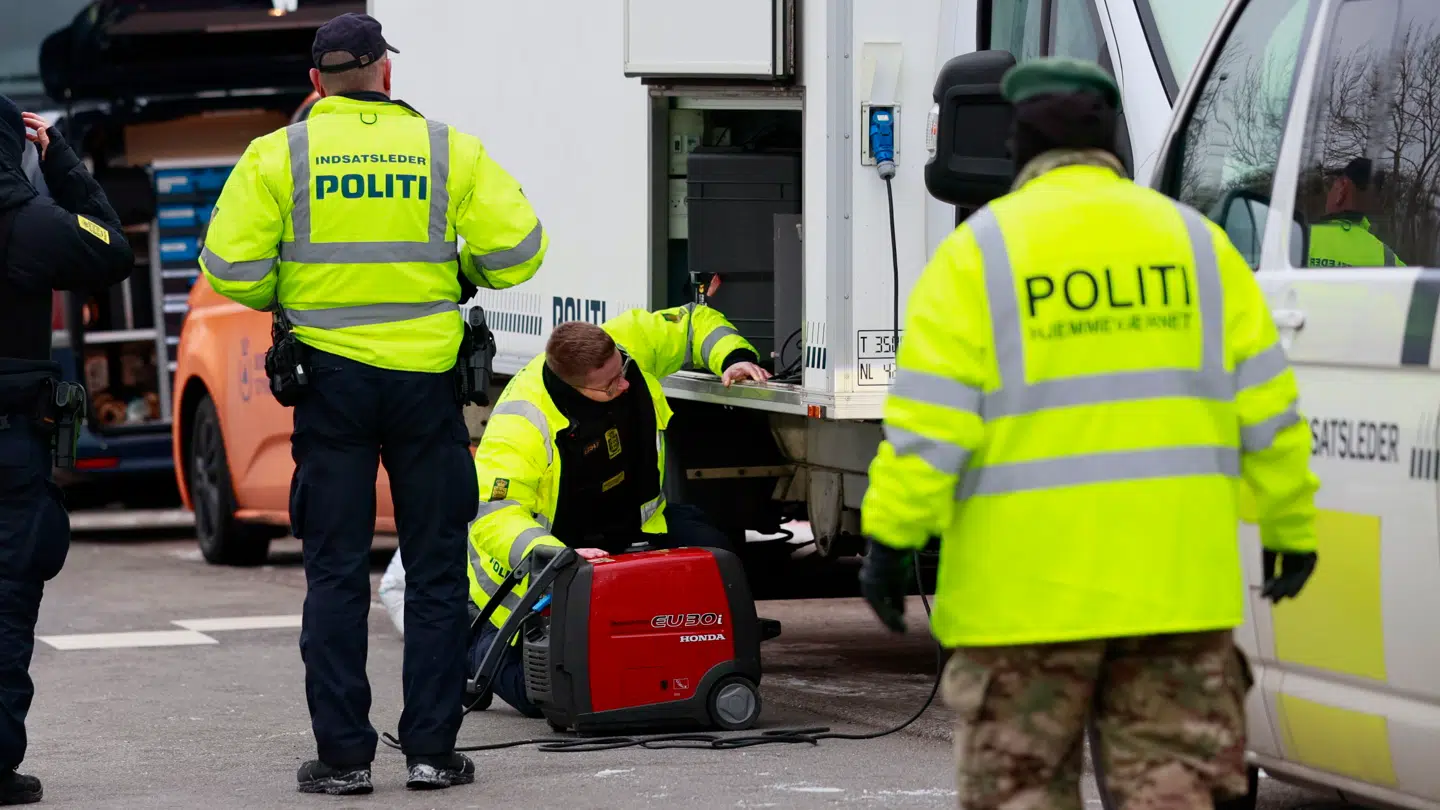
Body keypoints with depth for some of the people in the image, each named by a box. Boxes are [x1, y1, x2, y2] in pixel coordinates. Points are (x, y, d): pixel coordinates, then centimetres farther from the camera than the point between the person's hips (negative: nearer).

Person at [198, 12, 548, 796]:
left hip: (330, 376, 0)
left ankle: (342, 753, 3)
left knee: (336, 572, 5)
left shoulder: (279, 154, 0)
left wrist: (280, 298, 12)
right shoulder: (449, 150, 2)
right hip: (426, 375, 0)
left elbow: (230, 266, -7)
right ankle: (431, 749, 7)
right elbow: (516, 248, -3)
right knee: (436, 568, 9)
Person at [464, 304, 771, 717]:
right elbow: (494, 517, -40)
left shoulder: (631, 340, -17)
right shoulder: (521, 421, -35)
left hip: (629, 525, 6)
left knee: (711, 552, -19)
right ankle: (475, 645, 22)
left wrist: (735, 357, -17)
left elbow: (696, 323, 3)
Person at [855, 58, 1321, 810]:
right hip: (1173, 579, 3)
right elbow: (1266, 407, 8)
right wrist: (1290, 526, 17)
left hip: (1026, 584, -3)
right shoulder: (1196, 241, 8)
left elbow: (929, 417, -9)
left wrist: (891, 534, -5)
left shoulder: (981, 250, -3)